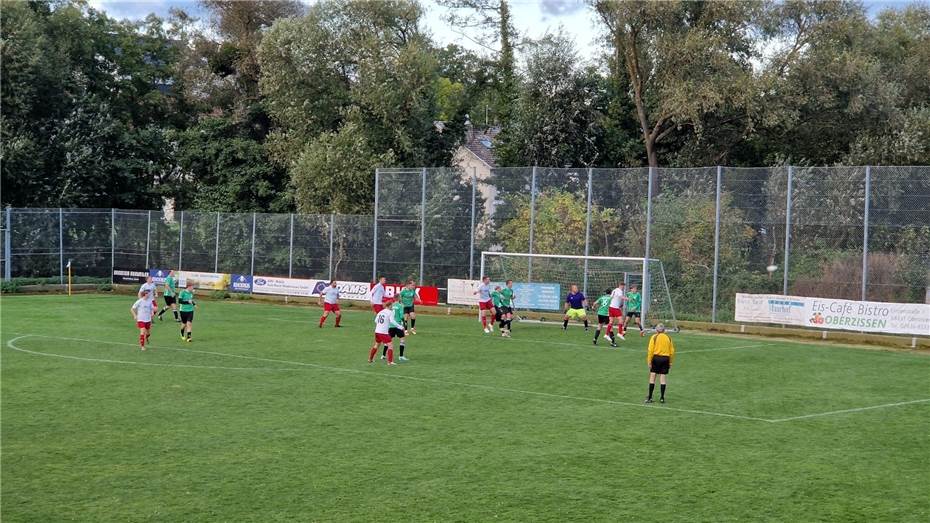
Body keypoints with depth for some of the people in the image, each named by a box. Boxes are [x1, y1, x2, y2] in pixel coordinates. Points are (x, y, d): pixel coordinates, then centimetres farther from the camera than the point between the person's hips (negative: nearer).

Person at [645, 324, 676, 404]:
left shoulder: (654, 337, -1)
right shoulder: (668, 338, 8)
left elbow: (650, 350, -8)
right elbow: (672, 351, 7)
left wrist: (649, 361, -5)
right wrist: (670, 362, 13)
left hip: (656, 358, -2)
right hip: (665, 359, 2)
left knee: (652, 376, 3)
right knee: (663, 378, 5)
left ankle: (650, 397, 2)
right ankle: (662, 398, 6)